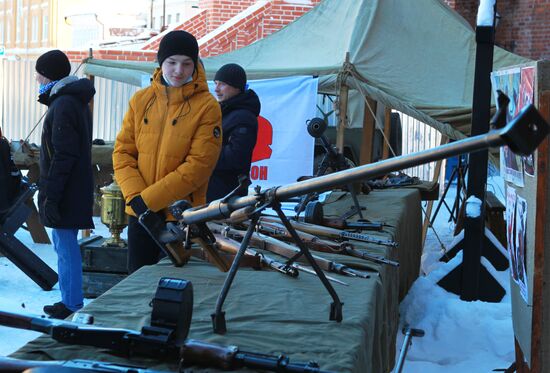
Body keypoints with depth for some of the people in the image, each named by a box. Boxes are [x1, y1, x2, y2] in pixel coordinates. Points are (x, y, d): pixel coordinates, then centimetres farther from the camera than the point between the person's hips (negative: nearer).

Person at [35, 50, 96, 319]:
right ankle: (70, 302, 23)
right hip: (75, 187, 10)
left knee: (65, 246, -4)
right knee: (65, 245, 16)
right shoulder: (76, 101, 16)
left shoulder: (63, 105, -16)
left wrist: (50, 196, -20)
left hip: (64, 193, -10)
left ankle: (71, 306, 2)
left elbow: (63, 156, -21)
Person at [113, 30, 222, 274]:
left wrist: (149, 199, -17)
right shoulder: (141, 100, 5)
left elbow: (199, 164, -15)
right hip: (139, 212, 4)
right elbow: (123, 151, 5)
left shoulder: (207, 106, -8)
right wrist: (135, 195, -11)